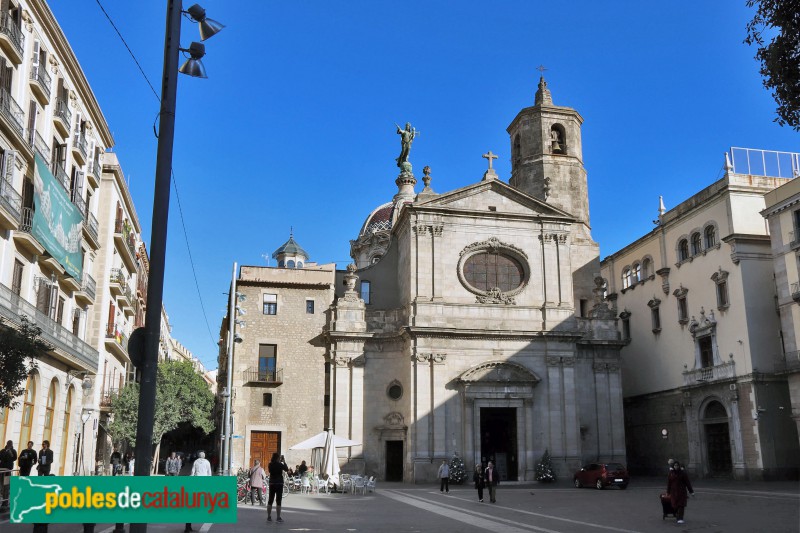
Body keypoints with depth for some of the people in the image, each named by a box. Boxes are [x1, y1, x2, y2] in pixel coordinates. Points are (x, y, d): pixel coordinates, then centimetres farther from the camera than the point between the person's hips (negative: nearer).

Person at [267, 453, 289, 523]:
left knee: (270, 501, 9)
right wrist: (283, 461, 8)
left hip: (272, 484, 5)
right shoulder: (280, 465, -12)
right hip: (279, 484, -4)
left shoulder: (270, 465, 1)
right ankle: (278, 517, 0)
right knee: (278, 501, -1)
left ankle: (269, 517, 11)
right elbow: (287, 469, -1)